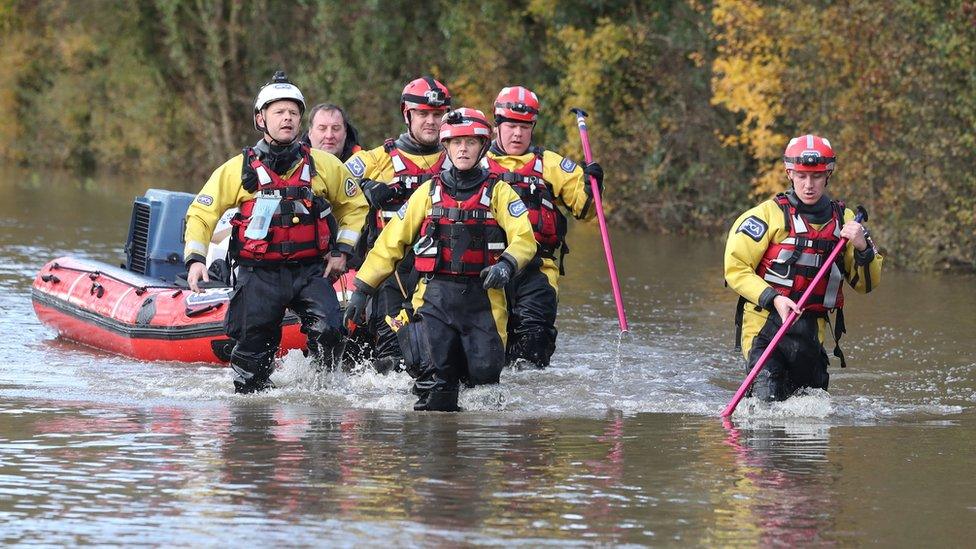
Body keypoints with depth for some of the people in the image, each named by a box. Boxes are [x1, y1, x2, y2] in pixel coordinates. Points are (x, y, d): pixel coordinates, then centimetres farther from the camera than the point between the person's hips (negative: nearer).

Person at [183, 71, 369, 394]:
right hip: (258, 274, 0)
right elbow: (201, 213, 7)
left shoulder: (323, 166, 5)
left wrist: (342, 250, 11)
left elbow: (354, 205, 20)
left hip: (310, 270, 0)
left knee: (328, 331, -22)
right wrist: (195, 259, -6)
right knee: (253, 346, 1)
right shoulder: (238, 169, 2)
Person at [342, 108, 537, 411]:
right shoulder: (429, 191, 12)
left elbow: (524, 237, -5)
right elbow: (391, 240, 14)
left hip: (482, 298, -1)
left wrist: (506, 264, -27)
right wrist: (362, 288, 10)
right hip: (435, 295, 1)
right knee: (434, 376, -16)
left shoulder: (498, 192, 7)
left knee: (484, 372, -12)